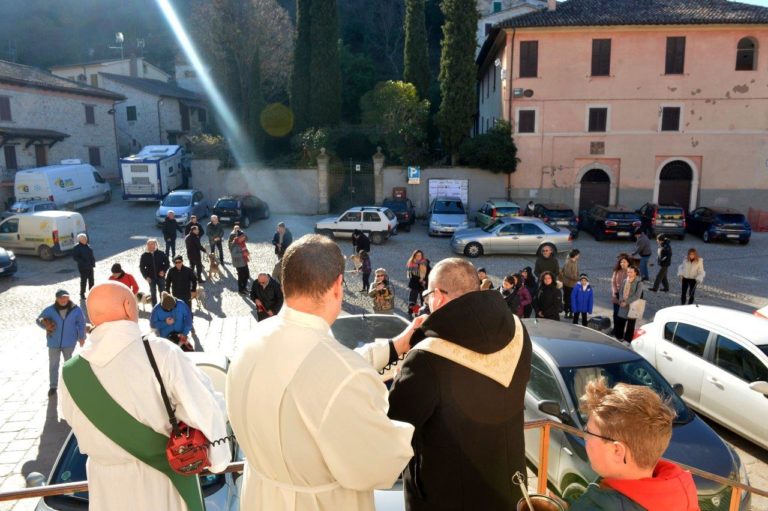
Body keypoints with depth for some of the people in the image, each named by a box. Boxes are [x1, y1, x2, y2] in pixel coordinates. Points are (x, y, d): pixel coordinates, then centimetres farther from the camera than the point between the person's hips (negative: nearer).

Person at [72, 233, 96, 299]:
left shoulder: (88, 246, 10)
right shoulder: (77, 247, -10)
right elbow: (74, 257, -14)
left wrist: (93, 262, 8)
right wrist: (82, 262, -21)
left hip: (90, 266, 7)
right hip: (83, 267, -7)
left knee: (91, 280, 13)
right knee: (83, 280, -1)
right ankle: (82, 294, 9)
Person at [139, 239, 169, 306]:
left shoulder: (161, 253, -6)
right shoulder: (144, 256, -3)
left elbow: (167, 263, 4)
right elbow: (141, 267, 3)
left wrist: (163, 271, -11)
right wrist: (146, 276, -6)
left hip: (160, 277, -1)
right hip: (151, 278, 1)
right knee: (153, 294, 10)